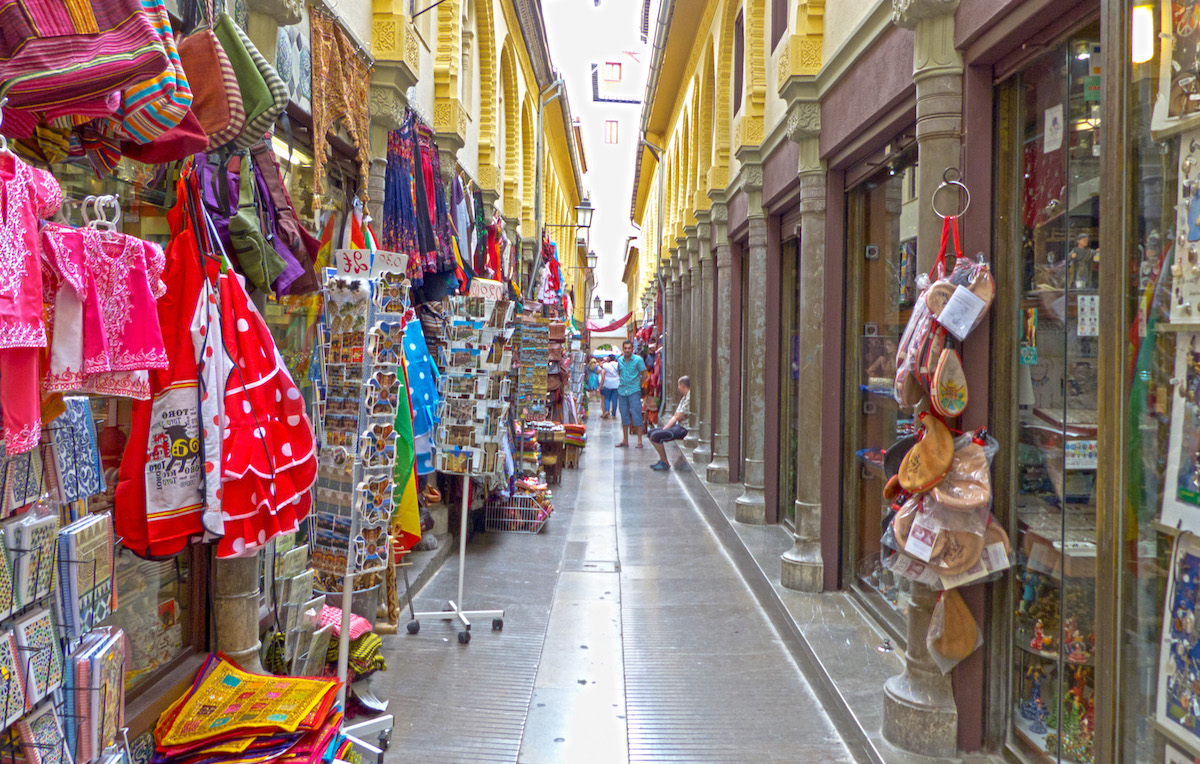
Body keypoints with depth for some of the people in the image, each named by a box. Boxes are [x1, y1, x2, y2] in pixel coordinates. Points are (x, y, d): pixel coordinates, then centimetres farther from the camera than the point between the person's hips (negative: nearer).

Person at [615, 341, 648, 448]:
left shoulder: (638, 359, -5)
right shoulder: (620, 360, 8)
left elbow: (645, 374, -1)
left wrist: (638, 385, 1)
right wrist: (623, 383, 11)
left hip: (634, 392, -4)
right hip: (622, 391, 5)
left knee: (636, 415, -7)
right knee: (624, 416, 8)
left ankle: (639, 441, -2)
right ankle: (625, 441, 15)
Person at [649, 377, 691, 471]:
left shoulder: (689, 398, -16)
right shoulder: (684, 397, 18)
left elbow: (679, 417, -18)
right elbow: (675, 416, 17)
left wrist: (665, 429, -11)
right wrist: (664, 428, 5)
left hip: (684, 429, -11)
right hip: (678, 426, 11)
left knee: (655, 436, -23)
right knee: (651, 433, 11)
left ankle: (665, 463, -10)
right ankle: (662, 460, 13)